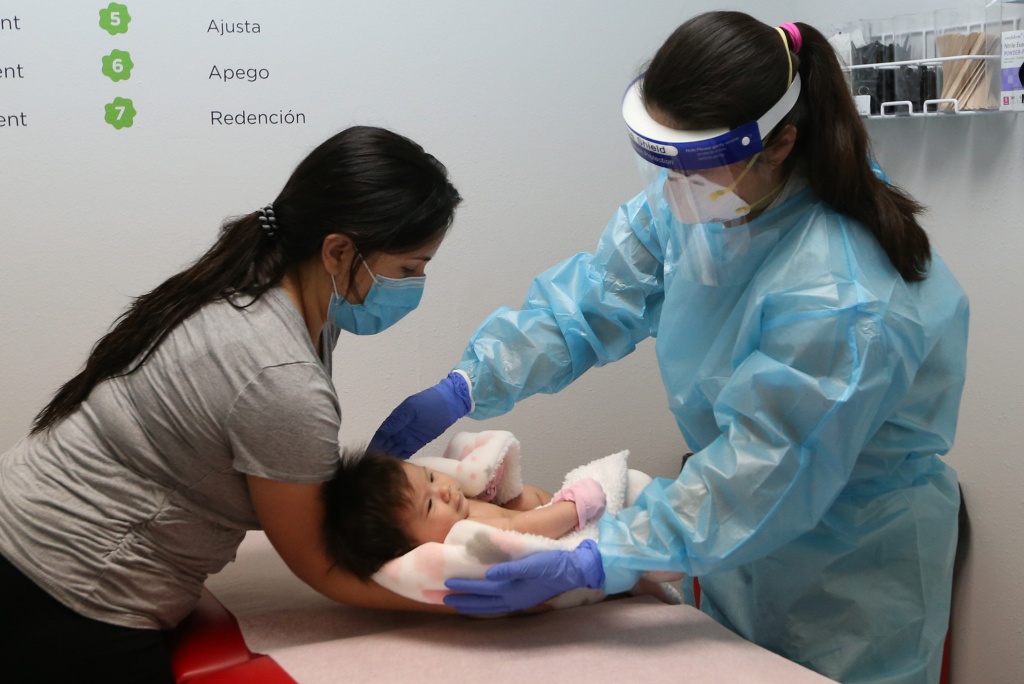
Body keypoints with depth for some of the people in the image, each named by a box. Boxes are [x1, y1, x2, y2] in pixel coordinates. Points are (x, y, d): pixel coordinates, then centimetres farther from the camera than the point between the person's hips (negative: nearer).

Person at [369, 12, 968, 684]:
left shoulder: (844, 301, -35)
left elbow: (755, 482, -32)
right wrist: (461, 387, -16)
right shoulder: (692, 199, -14)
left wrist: (585, 567, -33)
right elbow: (592, 299, -6)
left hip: (847, 571, -6)